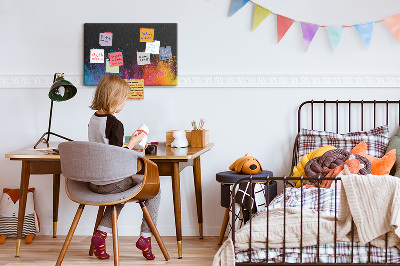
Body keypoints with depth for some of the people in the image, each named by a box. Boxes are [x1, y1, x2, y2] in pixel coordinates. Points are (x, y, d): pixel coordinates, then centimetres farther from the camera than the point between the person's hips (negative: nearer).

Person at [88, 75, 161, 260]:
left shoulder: (93, 119, 6)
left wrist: (128, 148, 19)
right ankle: (145, 237, 11)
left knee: (121, 191, 36)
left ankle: (101, 233, 18)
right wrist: (132, 143, -8)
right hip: (112, 182, -8)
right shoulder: (115, 124, -19)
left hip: (94, 182, 8)